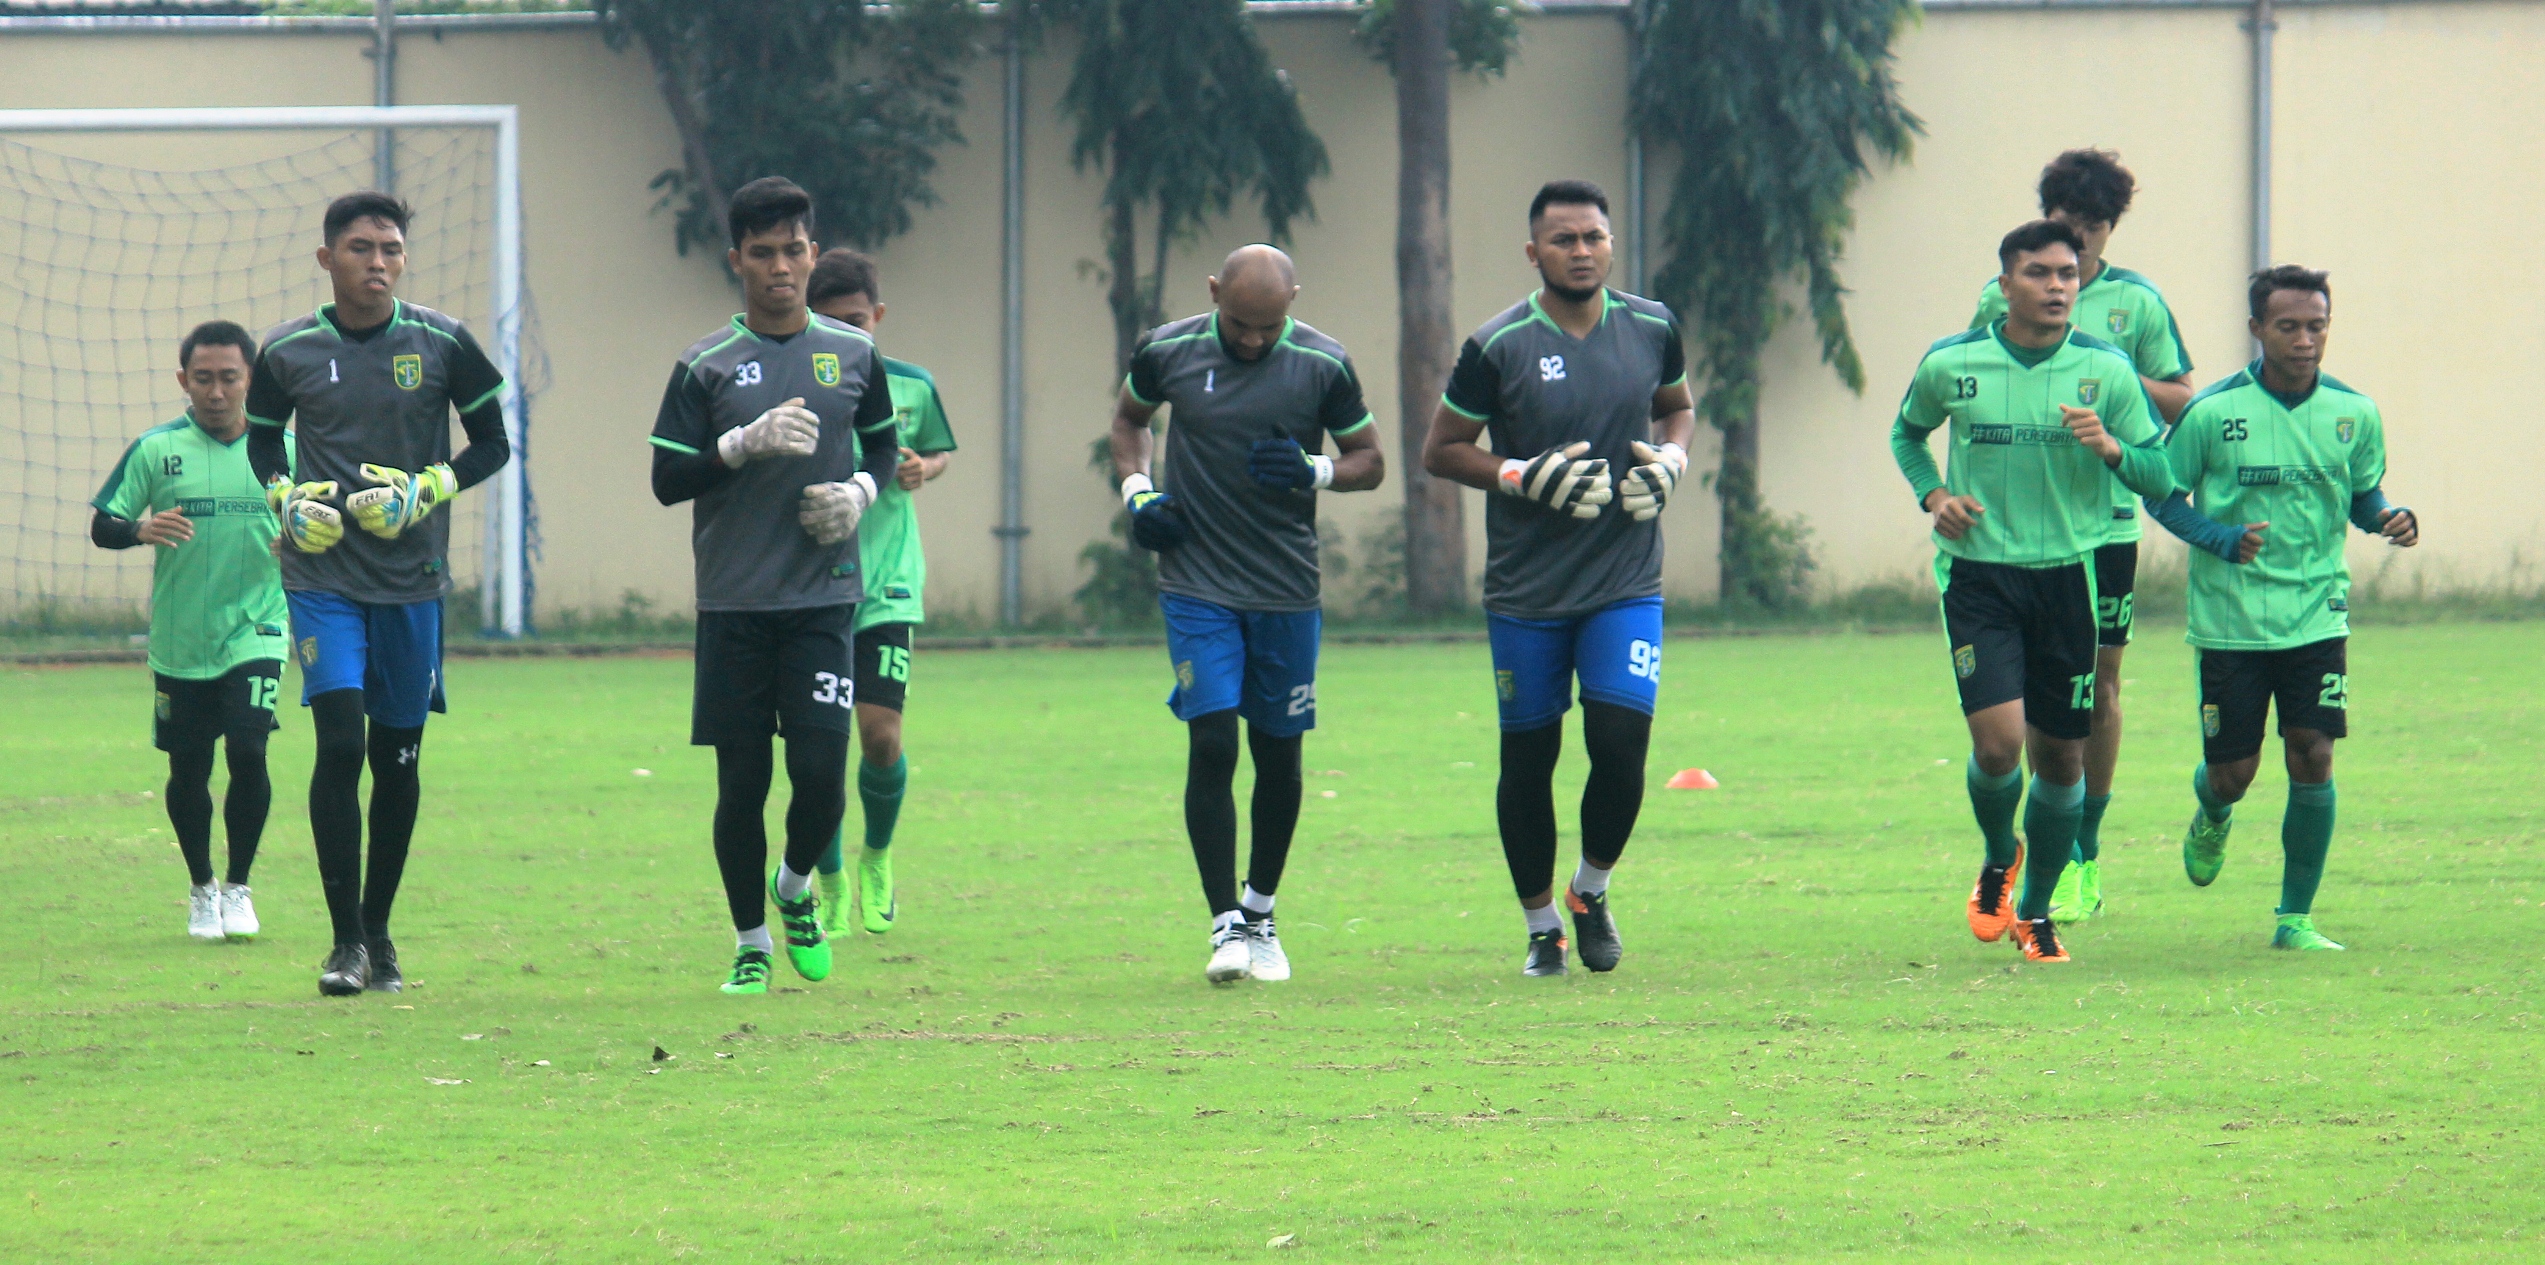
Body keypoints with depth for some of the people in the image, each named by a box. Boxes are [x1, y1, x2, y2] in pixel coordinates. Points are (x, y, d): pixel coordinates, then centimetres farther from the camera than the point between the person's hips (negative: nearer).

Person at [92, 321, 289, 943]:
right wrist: (140, 529, -23)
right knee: (188, 771, 6)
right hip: (179, 642, 0)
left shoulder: (282, 449, 4)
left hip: (255, 633, 0)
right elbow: (101, 525, -1)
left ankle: (239, 886, 4)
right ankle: (201, 888, 27)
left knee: (248, 753, -15)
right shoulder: (155, 450, 0)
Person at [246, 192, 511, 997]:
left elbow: (491, 444, 7)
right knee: (340, 744, -14)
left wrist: (424, 492, -9)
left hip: (412, 575, 1)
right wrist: (288, 500, -4)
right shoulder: (289, 352, 0)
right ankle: (347, 940, -10)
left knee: (399, 755, 8)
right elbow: (264, 440, 16)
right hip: (323, 576, -1)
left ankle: (378, 931, 22)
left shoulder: (441, 344, -1)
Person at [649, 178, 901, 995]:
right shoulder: (707, 367, 1)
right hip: (733, 603, -1)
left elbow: (884, 444, 21)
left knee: (821, 772, -8)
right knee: (742, 781, 1)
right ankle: (750, 942, 16)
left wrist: (861, 490, 0)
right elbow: (667, 480, -2)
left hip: (823, 597, 1)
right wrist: (747, 443, -16)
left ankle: (796, 888, 22)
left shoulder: (854, 357, 7)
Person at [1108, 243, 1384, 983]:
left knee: (1277, 753, 8)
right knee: (1212, 745, -12)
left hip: (1287, 589, 1)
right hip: (1196, 583, -1)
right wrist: (1137, 493, -1)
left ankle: (1261, 912, 26)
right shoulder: (1168, 353, -3)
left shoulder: (1322, 366, -4)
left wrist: (1313, 473, -16)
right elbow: (1129, 418, 17)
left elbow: (1370, 462, 5)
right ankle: (1226, 924, -9)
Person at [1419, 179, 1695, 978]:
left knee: (1621, 743, -11)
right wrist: (1529, 477, -16)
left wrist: (1668, 461, 0)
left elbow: (1677, 407, 22)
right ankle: (1541, 927, 21)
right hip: (1527, 591, -2)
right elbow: (1441, 451, -2)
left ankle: (1592, 891, 16)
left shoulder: (1650, 330, 3)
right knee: (1528, 758, 5)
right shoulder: (1499, 348, -8)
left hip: (1625, 585, 2)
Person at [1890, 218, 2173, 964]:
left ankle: (2037, 911, 26)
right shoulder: (1951, 365, -2)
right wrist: (1933, 496, 0)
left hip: (2069, 572, 1)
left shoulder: (2106, 370, -2)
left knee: (2061, 755, 6)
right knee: (1998, 741, -15)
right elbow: (1907, 433, 18)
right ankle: (1998, 860, 17)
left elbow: (2160, 478, 2)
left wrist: (2111, 448, -19)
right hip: (1979, 573, -1)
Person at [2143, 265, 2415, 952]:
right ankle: (2212, 816, 42)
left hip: (2317, 613, 2)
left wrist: (2388, 519, -9)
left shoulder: (2354, 413, 0)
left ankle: (2296, 918, 4)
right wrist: (2222, 539, -17)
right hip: (2230, 618, -2)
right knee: (2233, 773, 3)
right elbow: (2164, 496, -1)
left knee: (2313, 759, -8)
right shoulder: (2212, 412, -9)